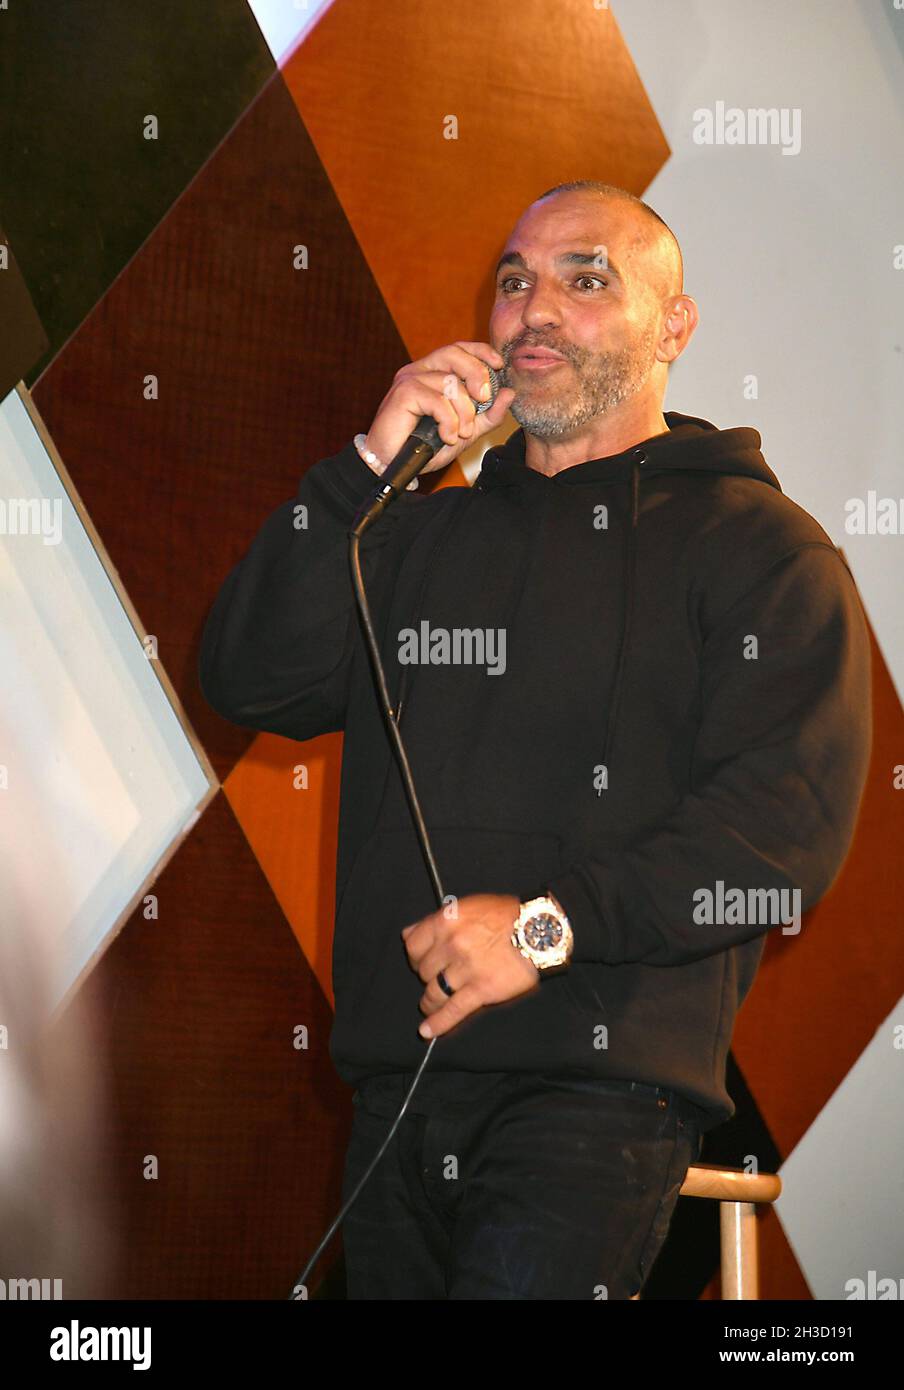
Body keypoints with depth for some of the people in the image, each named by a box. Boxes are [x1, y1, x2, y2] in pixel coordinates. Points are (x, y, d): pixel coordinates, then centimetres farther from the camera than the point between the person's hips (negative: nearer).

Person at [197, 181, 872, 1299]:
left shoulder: (759, 547, 2)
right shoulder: (431, 528, 20)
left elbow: (789, 818, -10)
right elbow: (250, 681, 7)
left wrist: (549, 925, -17)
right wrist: (370, 469, -3)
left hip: (601, 1087, -5)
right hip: (397, 1078, 6)